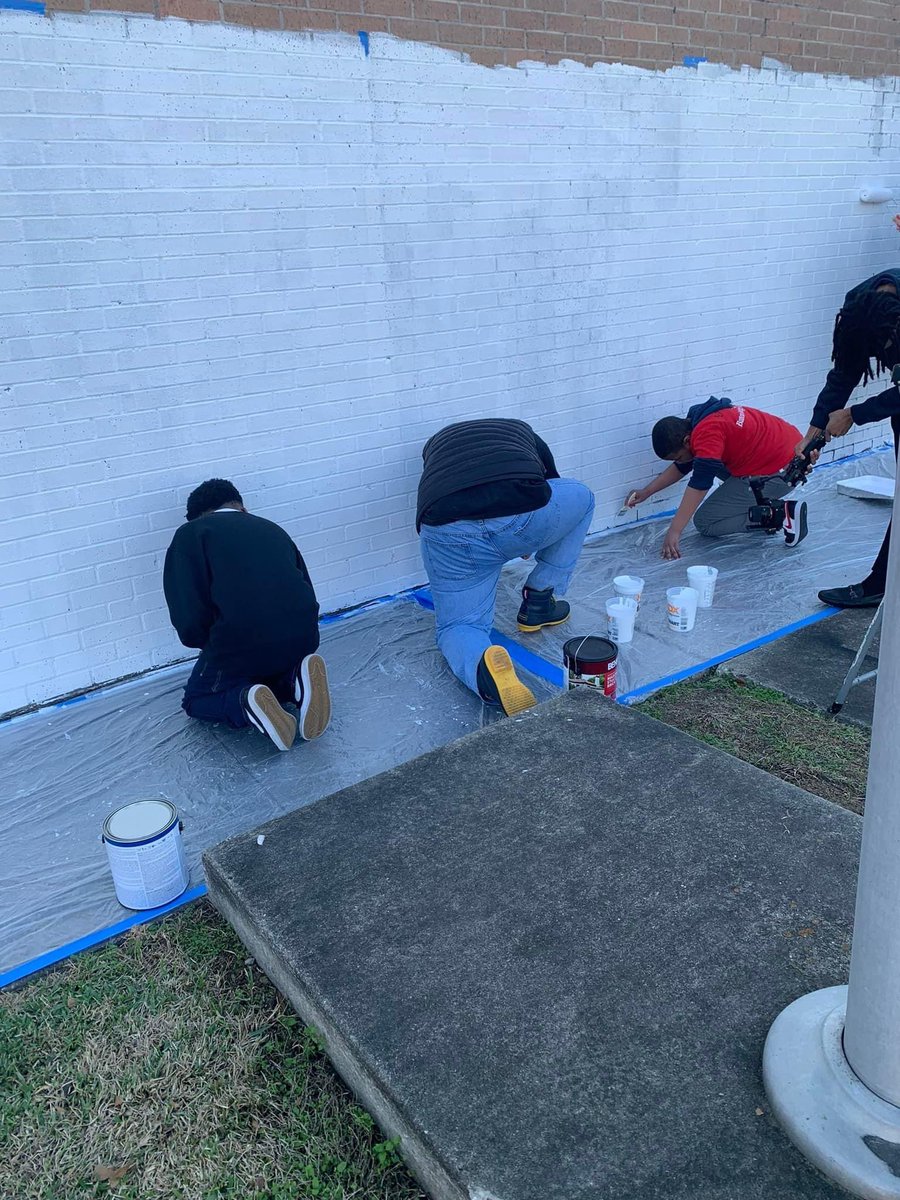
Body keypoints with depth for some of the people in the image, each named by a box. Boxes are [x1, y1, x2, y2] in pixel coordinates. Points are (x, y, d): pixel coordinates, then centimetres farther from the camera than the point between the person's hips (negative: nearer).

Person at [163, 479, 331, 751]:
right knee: (270, 674, 37)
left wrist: (210, 646, 18)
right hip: (303, 639, 5)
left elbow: (189, 619, -4)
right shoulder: (272, 528, 23)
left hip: (240, 641, -4)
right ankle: (296, 681, 3)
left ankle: (245, 702, -7)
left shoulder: (191, 533, 8)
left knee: (196, 700, 25)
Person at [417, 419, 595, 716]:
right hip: (525, 519, 0)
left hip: (447, 533, 1)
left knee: (457, 625, 21)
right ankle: (538, 603, 31)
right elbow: (552, 491, 48)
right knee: (581, 497, 31)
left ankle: (484, 668, -16)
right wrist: (527, 542, 67)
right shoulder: (524, 433, 36)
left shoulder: (437, 442, 38)